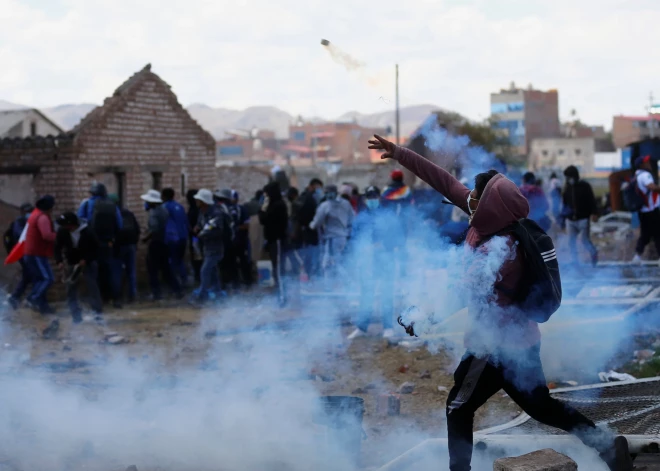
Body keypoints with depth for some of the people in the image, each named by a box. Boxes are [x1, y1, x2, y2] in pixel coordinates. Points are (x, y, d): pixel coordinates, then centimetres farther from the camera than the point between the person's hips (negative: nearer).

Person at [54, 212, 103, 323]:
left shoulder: (87, 232, -22)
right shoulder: (62, 231, -15)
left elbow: (95, 247, -12)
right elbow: (58, 247, -5)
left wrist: (86, 260, -22)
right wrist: (59, 261, -19)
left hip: (87, 262, -3)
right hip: (71, 263, 3)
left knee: (92, 286, -8)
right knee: (71, 289, -1)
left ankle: (98, 312, 0)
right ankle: (76, 315, 4)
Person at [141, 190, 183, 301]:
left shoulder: (153, 212, -17)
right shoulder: (163, 209, 10)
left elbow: (154, 229, -28)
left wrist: (145, 238, -14)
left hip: (155, 244, -8)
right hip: (164, 243, 8)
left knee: (152, 269, 3)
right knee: (166, 268, 15)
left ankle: (156, 293, 3)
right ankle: (177, 290, 10)